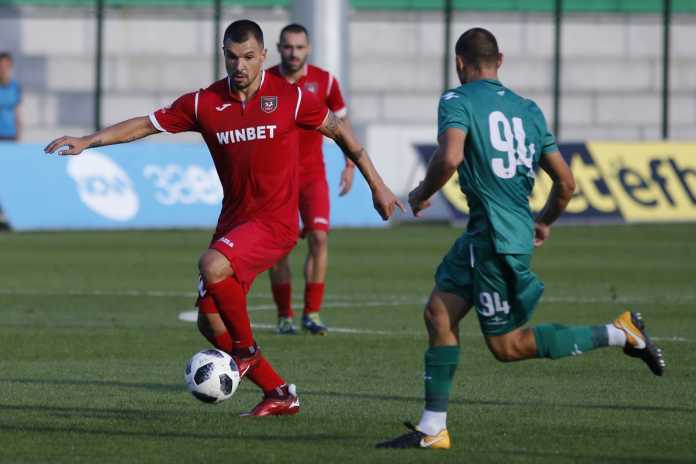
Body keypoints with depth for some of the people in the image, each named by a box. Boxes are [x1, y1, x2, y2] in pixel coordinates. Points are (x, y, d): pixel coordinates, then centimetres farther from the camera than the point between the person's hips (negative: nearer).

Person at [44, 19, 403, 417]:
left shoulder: (289, 97, -6)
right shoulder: (205, 104, 2)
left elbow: (339, 131, 6)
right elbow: (146, 124, 6)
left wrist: (377, 185, 10)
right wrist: (87, 141, -4)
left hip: (274, 222, -6)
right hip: (234, 220, 6)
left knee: (212, 265, -30)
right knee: (210, 321, 4)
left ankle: (246, 349, -8)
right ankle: (279, 394, 17)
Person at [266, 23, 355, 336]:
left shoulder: (324, 81, -3)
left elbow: (342, 122, 8)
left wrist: (350, 165, 2)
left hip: (313, 173, 0)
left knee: (319, 237, -15)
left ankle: (312, 313, -7)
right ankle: (285, 316, 9)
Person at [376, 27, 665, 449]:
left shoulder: (457, 101, -7)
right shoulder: (528, 109, 14)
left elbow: (450, 157, -26)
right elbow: (566, 182, 14)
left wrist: (422, 194, -7)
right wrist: (545, 222, 32)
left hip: (497, 240, -8)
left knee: (507, 346, 3)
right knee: (439, 311, 9)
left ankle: (619, 333, 2)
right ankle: (433, 429, 6)